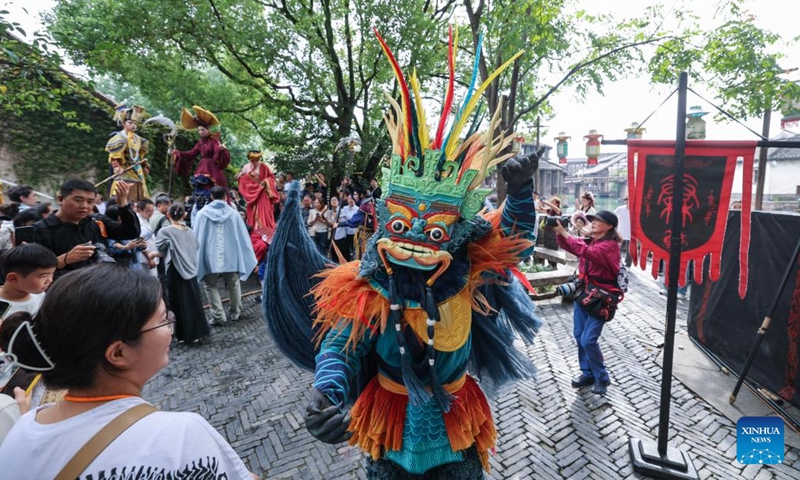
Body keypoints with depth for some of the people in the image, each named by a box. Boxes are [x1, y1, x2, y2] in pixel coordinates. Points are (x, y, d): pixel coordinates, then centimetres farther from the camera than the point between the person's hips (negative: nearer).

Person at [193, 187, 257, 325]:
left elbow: (196, 238, 2)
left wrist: (196, 259, 11)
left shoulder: (202, 213, -1)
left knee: (210, 285, 10)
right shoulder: (233, 213, -1)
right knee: (233, 284, 18)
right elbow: (243, 237, 1)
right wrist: (251, 260, 8)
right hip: (230, 256, 1)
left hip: (209, 257, -1)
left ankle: (218, 316, 3)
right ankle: (235, 312, 27)